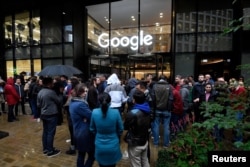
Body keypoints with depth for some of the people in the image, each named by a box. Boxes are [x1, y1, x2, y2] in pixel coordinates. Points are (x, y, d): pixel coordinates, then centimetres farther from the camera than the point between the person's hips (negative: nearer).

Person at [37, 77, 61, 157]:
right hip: (51, 115, -8)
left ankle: (45, 149, 28)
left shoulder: (40, 92, 5)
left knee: (45, 132, 16)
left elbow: (38, 105, 11)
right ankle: (50, 151, 11)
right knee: (51, 133, 1)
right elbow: (58, 102, -9)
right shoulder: (51, 92, -20)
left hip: (43, 115, 8)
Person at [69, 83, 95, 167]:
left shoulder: (72, 102, 4)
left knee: (81, 154, 22)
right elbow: (92, 116, -23)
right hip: (85, 133, -9)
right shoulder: (80, 104, -28)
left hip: (78, 133, 9)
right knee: (92, 155, 8)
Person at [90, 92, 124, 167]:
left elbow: (92, 129, -1)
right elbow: (120, 129, -6)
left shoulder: (94, 112, -17)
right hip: (113, 146, -1)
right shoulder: (116, 112, -21)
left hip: (100, 146, 1)